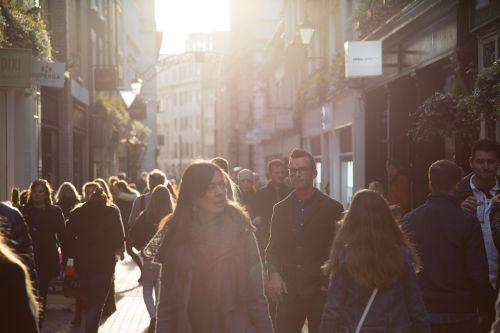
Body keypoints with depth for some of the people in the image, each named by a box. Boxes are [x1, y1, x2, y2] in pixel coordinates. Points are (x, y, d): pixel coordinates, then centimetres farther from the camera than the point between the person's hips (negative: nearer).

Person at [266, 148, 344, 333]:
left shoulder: (332, 208, -1)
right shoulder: (281, 209, 10)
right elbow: (273, 247, 12)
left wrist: (330, 283, -7)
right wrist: (273, 273, -5)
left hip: (320, 291, -3)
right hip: (288, 290, 3)